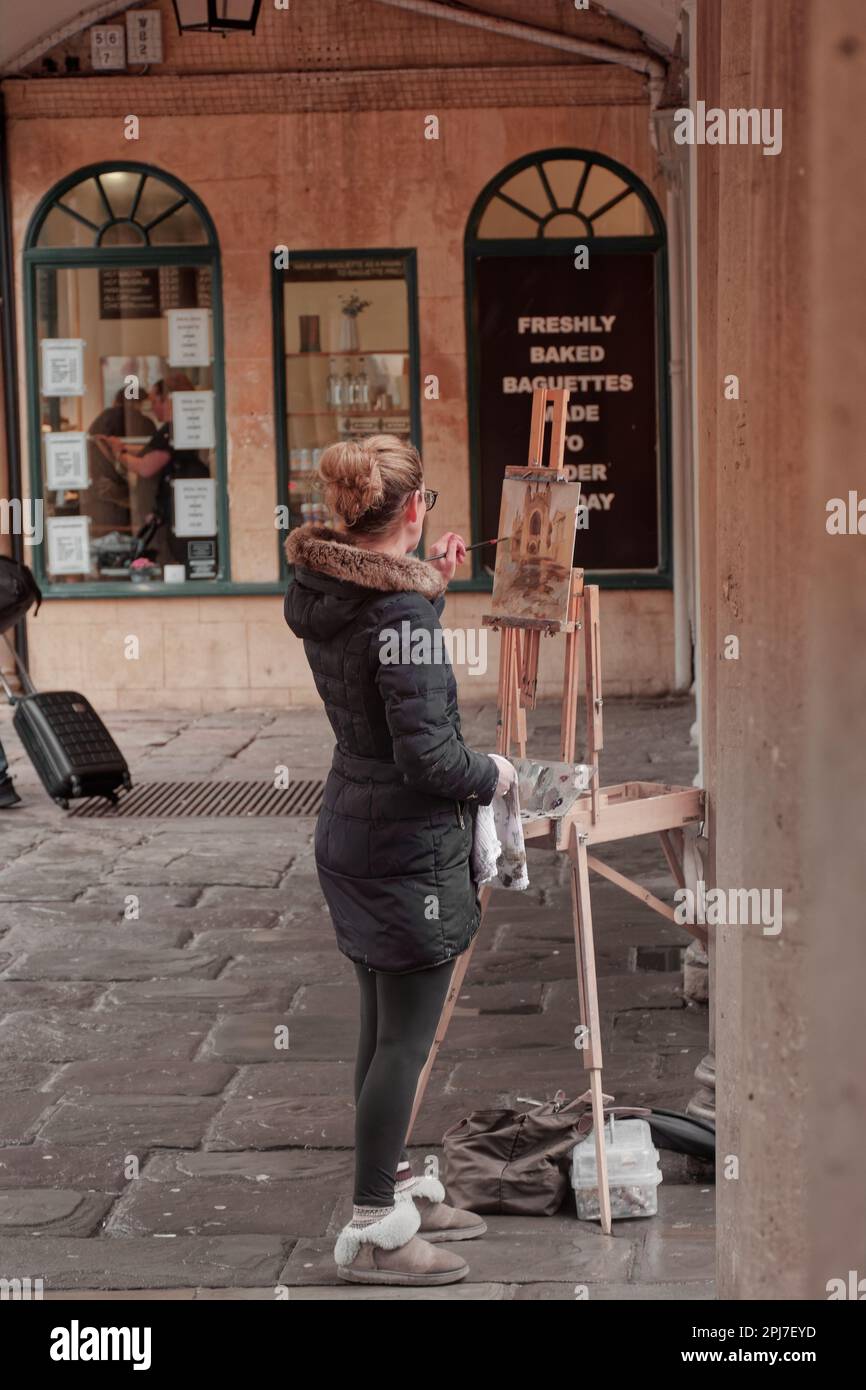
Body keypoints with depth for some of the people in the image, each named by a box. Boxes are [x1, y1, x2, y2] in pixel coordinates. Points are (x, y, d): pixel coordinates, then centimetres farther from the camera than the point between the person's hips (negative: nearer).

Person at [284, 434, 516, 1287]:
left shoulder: (316, 592, 3)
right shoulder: (400, 610, -23)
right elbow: (427, 754, -24)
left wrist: (427, 583, 15)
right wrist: (491, 773, -6)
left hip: (349, 832, 9)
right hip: (409, 845, -9)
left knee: (382, 1026, 19)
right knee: (406, 1038, 1)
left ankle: (394, 1190, 32)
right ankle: (372, 1231, 8)